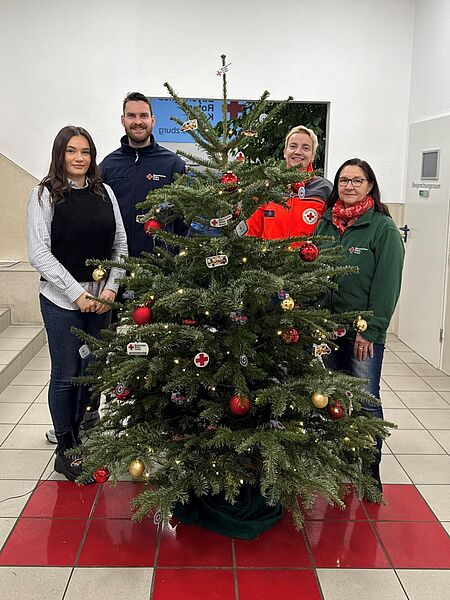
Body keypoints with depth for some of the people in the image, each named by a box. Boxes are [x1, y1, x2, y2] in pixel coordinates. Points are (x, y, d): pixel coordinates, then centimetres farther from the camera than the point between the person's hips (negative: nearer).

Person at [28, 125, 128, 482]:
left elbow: (120, 245, 8)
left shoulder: (104, 193, 8)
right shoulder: (45, 194, -3)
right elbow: (39, 252, -9)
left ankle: (84, 439, 29)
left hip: (102, 298, 4)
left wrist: (111, 287, -4)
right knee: (66, 375, 4)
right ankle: (65, 450, 21)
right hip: (62, 299, -4)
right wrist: (76, 293, -14)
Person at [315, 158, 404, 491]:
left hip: (365, 330, -5)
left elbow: (387, 284, -10)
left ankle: (370, 473, 16)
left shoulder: (384, 228, -6)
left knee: (365, 401, 2)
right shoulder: (327, 223, 9)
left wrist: (370, 329, -14)